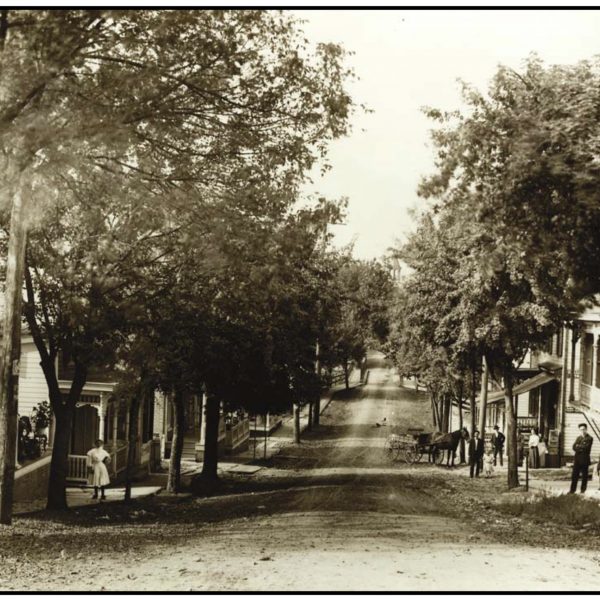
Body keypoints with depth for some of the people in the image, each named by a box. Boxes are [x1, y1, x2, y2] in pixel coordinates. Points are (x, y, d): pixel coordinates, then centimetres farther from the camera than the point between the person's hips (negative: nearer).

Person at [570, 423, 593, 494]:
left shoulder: (589, 438, -2)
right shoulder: (578, 438, 17)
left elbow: (586, 447, -14)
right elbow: (574, 447, 7)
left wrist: (578, 446, -2)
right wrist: (581, 448, -9)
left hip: (584, 459, -5)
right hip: (577, 459, 5)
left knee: (584, 475, 1)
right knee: (574, 475, 3)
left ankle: (583, 490, 6)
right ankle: (573, 489, 7)